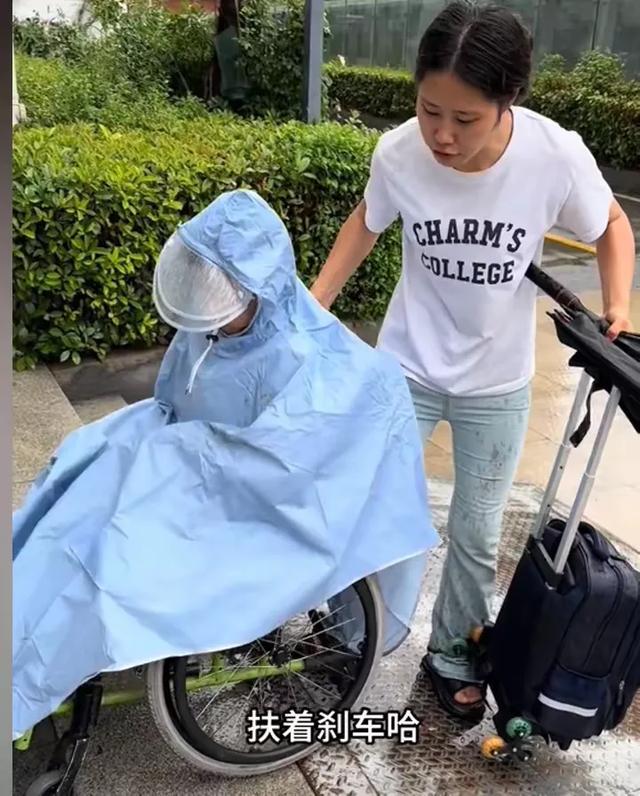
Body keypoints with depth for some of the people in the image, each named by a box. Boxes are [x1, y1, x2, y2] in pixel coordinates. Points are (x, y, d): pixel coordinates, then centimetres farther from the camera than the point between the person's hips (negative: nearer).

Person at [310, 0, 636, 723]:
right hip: (408, 366, 0)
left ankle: (454, 656, 38)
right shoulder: (398, 152, -21)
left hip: (498, 383, 0)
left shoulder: (557, 156, -24)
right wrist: (312, 305, -5)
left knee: (476, 534, 13)